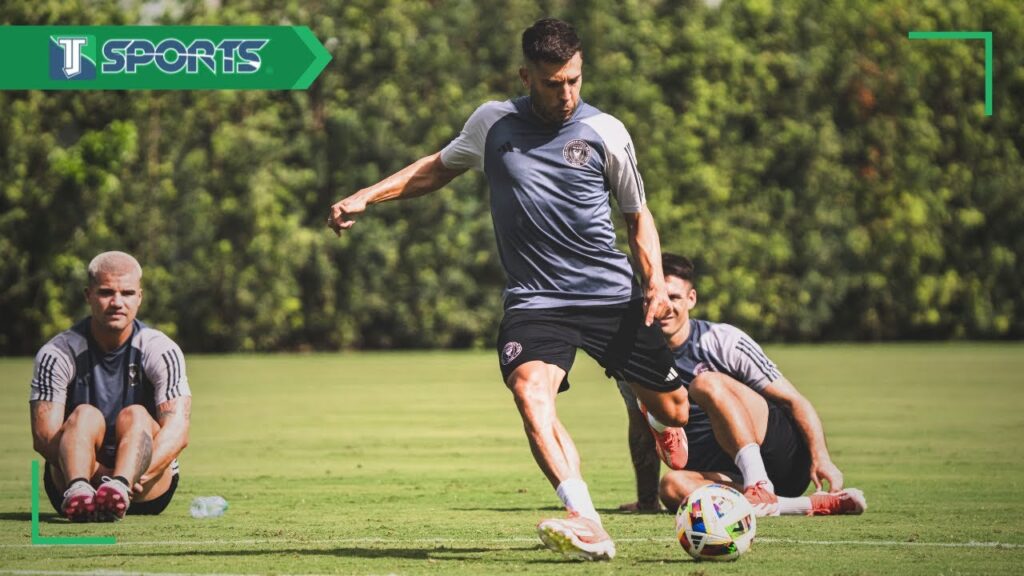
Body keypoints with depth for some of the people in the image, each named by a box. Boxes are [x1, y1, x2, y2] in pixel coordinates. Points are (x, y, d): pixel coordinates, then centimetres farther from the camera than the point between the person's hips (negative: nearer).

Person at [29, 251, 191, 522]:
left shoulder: (161, 351, -3)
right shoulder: (57, 354, -3)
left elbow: (177, 430, -16)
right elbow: (43, 436, -14)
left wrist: (142, 475, -37)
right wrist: (102, 474, -30)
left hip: (148, 494, 0)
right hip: (66, 481, 0)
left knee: (135, 415, -25)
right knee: (86, 414, -25)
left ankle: (118, 488, -59)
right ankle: (78, 491, -58)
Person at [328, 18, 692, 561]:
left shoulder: (605, 133, 1)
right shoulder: (493, 123, 5)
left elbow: (638, 215, 13)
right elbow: (437, 168, 22)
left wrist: (655, 282, -2)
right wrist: (365, 196, 13)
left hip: (613, 295, 0)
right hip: (535, 298, 0)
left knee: (672, 410, 4)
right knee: (530, 388, -30)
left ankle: (660, 429, 46)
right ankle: (586, 524, -42)